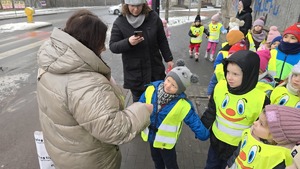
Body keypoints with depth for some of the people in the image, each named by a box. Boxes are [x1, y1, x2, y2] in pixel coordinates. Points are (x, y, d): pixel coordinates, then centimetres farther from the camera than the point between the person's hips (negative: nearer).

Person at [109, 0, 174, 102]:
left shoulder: (153, 17, -3)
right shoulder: (120, 22, -8)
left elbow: (162, 41, 5)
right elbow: (112, 46, -8)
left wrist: (168, 59, 7)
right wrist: (128, 42, -25)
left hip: (155, 68, 2)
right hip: (134, 72, -2)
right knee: (138, 100, 10)